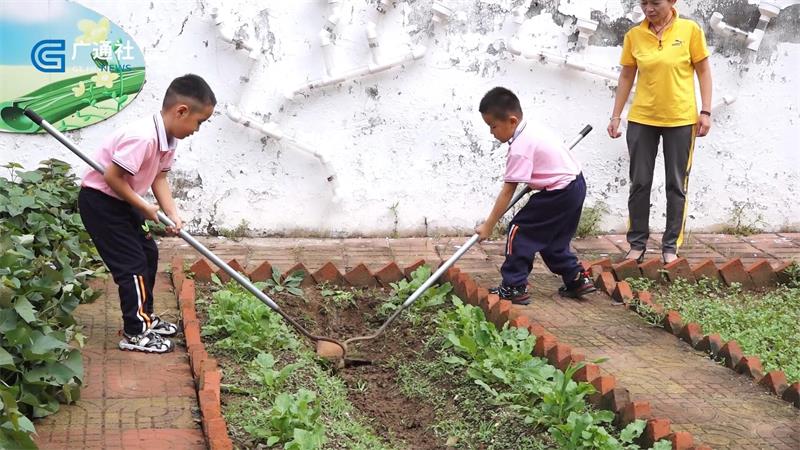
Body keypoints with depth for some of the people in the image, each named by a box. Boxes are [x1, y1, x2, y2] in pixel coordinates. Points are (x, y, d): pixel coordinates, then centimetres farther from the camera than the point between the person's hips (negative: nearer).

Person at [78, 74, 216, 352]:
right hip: (99, 201, -10)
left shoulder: (168, 138, -2)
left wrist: (172, 215, -10)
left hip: (122, 201, 10)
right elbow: (112, 177, -30)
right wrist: (145, 208, -19)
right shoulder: (143, 137, -32)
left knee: (148, 254, 17)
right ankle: (135, 333, 2)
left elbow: (159, 177, 3)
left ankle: (145, 316, 31)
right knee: (132, 264, -7)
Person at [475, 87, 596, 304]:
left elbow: (507, 191, -19)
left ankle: (514, 287, 0)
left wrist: (487, 226, -13)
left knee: (519, 230, -3)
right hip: (576, 185, 10)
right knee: (552, 240, 21)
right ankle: (577, 279, 23)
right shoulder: (532, 128, 6)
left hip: (560, 192, -10)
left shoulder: (520, 148, -20)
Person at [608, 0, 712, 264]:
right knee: (639, 183, 5)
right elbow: (626, 77, 7)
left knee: (676, 185, 6)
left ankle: (671, 246, 15)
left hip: (681, 119, -1)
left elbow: (703, 72, 0)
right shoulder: (634, 35, -1)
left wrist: (705, 112, -6)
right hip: (641, 119, 2)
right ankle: (637, 243, 16)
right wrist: (616, 115, 6)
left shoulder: (690, 30, -6)